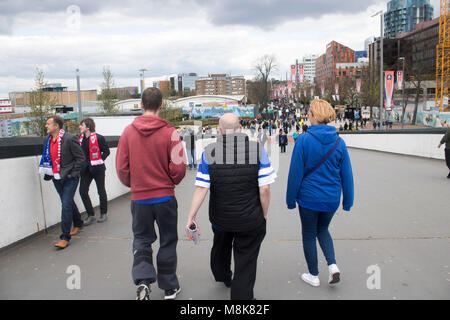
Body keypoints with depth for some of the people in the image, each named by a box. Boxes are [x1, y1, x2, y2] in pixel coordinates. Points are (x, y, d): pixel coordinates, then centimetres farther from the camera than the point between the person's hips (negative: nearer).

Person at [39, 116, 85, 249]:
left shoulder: (69, 139, -14)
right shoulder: (49, 140, 8)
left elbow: (80, 158, -12)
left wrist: (72, 174, -13)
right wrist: (49, 173, 13)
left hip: (69, 178, -7)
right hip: (56, 178, 8)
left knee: (66, 205, -10)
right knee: (68, 203, 19)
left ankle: (65, 237, -3)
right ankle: (78, 224, 40)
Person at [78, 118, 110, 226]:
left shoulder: (98, 138, -11)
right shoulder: (81, 138, 7)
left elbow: (106, 151, -5)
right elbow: (80, 153, 18)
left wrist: (100, 161, -12)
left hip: (97, 168, -6)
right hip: (86, 169, 6)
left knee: (101, 191, 7)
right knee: (83, 191, -2)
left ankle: (103, 214, 23)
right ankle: (91, 215, 10)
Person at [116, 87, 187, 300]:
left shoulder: (128, 132, -4)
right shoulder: (169, 132, -11)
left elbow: (121, 167, -1)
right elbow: (178, 167, -12)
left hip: (139, 197, 2)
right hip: (165, 197, -1)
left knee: (141, 240, 18)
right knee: (168, 242, 14)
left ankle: (142, 282, 1)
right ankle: (169, 287, 26)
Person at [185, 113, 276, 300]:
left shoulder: (209, 153, -8)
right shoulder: (257, 150, -10)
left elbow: (201, 188, -13)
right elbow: (265, 189, -14)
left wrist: (191, 217, -8)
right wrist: (264, 215, 0)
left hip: (220, 218, 3)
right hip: (250, 221, -3)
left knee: (220, 248, 32)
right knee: (245, 263, 11)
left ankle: (222, 277, 57)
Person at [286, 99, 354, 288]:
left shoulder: (304, 140, -15)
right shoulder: (339, 142, -4)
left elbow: (295, 173, -12)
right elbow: (346, 175, 1)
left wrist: (291, 199, -1)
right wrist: (348, 201, 12)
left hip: (309, 197, -4)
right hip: (331, 198, 4)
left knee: (309, 235, 14)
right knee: (322, 230, 27)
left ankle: (314, 276, 27)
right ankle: (333, 265, 11)